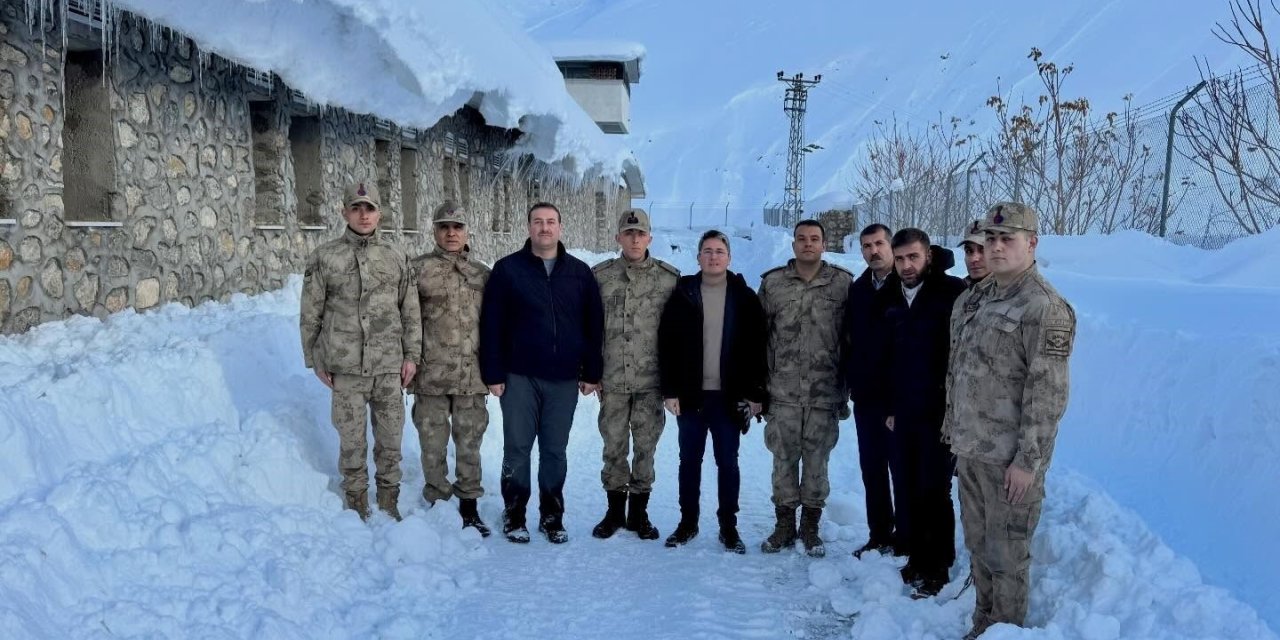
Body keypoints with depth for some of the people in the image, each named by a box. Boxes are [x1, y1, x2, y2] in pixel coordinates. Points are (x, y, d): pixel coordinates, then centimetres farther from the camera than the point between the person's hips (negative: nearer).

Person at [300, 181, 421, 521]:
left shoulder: (395, 258, 5)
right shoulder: (324, 257, -1)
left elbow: (410, 312, 9)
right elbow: (310, 314, 4)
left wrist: (411, 355, 4)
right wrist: (316, 361, 3)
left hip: (389, 368, 2)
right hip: (346, 369, -2)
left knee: (391, 439, 9)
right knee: (352, 441, 7)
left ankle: (389, 502, 25)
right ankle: (356, 503, 23)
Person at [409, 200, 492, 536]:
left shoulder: (482, 274, 10)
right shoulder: (418, 269, 1)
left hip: (472, 375, 2)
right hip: (431, 375, -2)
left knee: (469, 443, 9)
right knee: (433, 444, 6)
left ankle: (469, 505, 21)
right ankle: (437, 503, 20)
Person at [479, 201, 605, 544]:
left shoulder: (580, 272, 6)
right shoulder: (507, 269, 0)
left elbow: (594, 326, 7)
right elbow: (491, 325, -2)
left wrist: (592, 372, 3)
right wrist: (493, 373, -6)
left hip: (564, 378, 2)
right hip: (520, 377, -1)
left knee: (555, 451, 9)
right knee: (517, 448, 5)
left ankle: (552, 516, 21)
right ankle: (514, 516, 18)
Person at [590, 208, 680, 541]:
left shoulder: (670, 278, -1)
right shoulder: (600, 276, 1)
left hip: (652, 380, 0)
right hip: (612, 380, 1)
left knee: (645, 447, 8)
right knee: (614, 446, 9)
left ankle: (639, 512, 22)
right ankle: (615, 510, 24)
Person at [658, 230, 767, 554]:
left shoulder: (745, 298, 2)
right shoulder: (682, 295, 2)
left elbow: (757, 348, 1)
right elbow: (666, 345, 0)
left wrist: (756, 393, -5)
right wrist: (669, 390, -6)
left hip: (729, 396, -1)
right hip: (690, 394, 1)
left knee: (727, 462, 7)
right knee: (689, 460, 10)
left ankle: (728, 525, 17)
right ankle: (688, 522, 22)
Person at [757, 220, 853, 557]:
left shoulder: (843, 283, -1)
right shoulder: (772, 283, 4)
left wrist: (847, 389, 2)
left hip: (825, 393, -1)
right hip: (783, 393, 1)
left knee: (817, 461, 8)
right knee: (784, 460, 8)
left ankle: (810, 526, 24)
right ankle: (784, 525, 23)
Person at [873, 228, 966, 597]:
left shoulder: (953, 293, -9)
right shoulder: (887, 300, 8)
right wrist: (888, 406, 11)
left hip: (939, 413, -5)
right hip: (901, 414, 5)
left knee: (934, 492, 2)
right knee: (906, 492, 11)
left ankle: (937, 567, 15)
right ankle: (915, 559, 24)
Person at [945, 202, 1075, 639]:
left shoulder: (1044, 308, -15)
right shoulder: (974, 300, 10)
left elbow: (1049, 393, -18)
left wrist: (1028, 460, -19)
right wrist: (953, 429, 17)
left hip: (1010, 457, -8)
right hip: (970, 449, 8)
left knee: (1006, 552, 4)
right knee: (977, 544, 18)